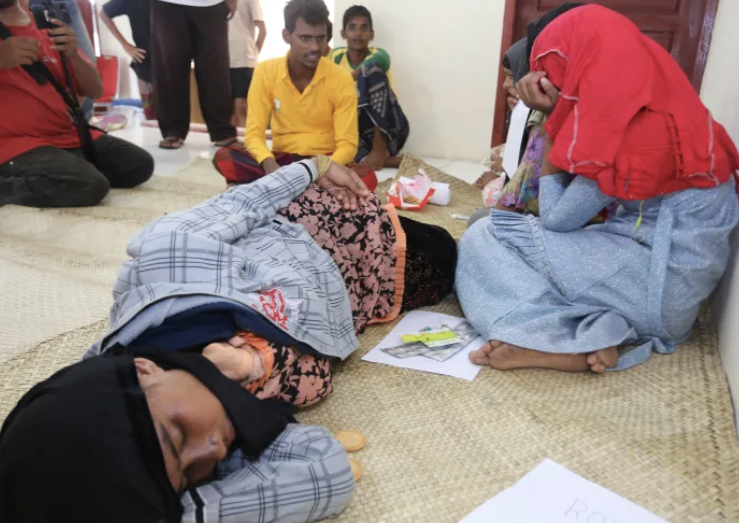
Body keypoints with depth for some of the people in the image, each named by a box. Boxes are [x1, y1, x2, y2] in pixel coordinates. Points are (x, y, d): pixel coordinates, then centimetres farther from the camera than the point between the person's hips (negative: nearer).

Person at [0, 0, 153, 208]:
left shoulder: (48, 25, 11)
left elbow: (95, 90, 8)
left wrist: (73, 54, -11)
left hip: (68, 136, 7)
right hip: (18, 143, -7)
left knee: (140, 164, -3)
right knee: (89, 185, -30)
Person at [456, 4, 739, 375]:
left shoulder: (627, 123, -20)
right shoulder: (646, 100, 6)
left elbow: (556, 219, -10)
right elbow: (580, 187, 15)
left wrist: (550, 124, -6)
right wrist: (555, 116, 5)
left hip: (661, 285, -9)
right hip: (669, 270, 9)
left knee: (485, 238, -7)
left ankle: (577, 345, -19)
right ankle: (590, 336, -6)